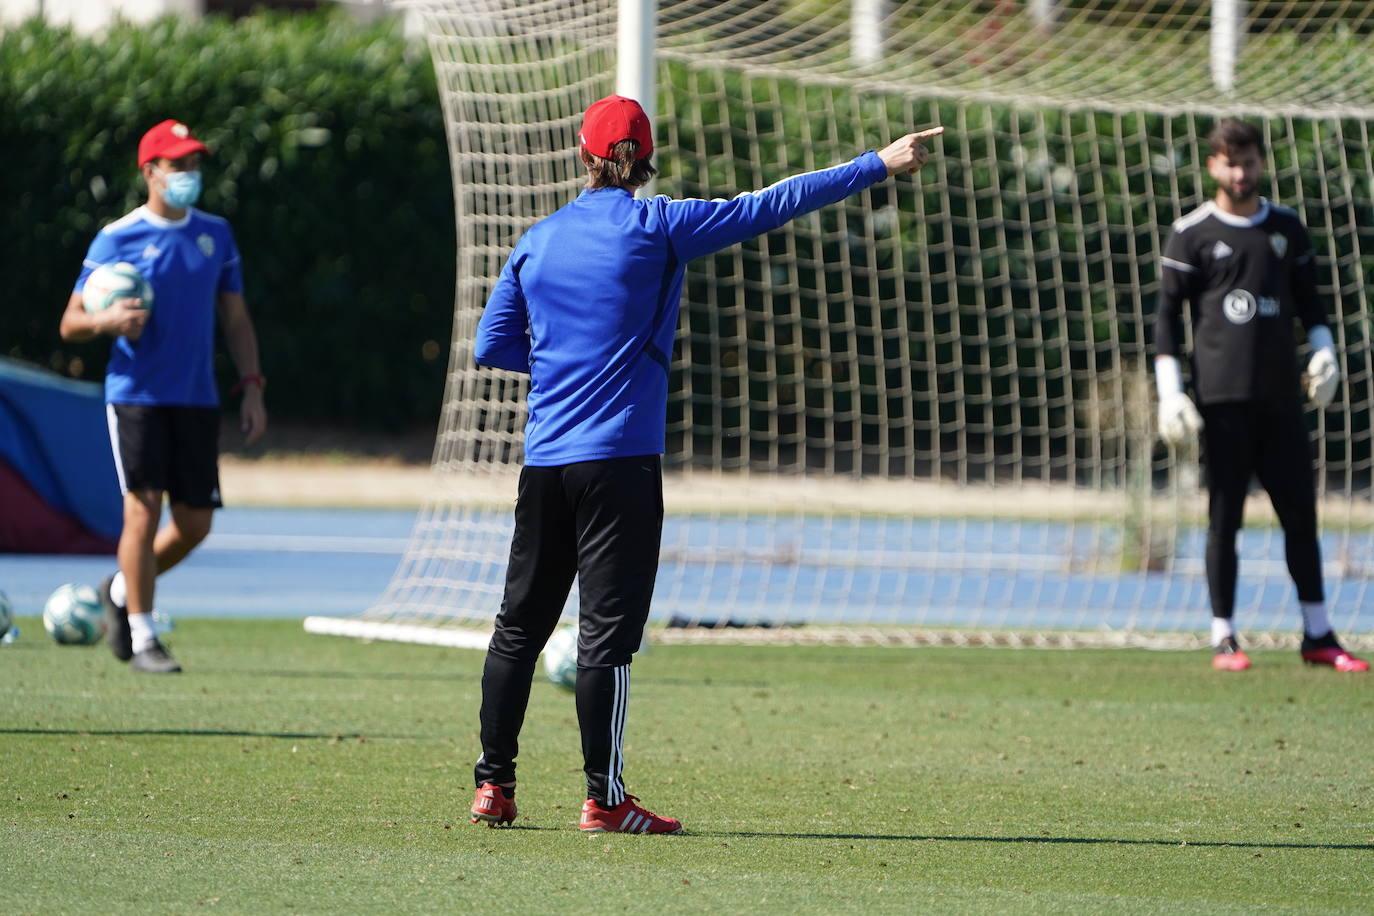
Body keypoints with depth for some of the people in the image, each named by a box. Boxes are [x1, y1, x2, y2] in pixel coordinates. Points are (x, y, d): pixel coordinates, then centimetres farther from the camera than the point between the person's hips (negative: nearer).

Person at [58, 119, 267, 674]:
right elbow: (71, 323, 1)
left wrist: (251, 386, 6)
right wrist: (107, 321, -20)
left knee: (195, 522, 2)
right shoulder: (117, 239, -2)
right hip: (136, 395, -4)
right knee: (144, 508, -12)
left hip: (197, 400, 4)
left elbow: (235, 319, 16)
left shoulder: (216, 234, 11)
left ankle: (122, 591, 28)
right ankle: (142, 638, -4)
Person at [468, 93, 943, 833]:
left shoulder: (539, 240, 9)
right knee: (607, 627, -5)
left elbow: (492, 346, 12)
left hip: (544, 459, 5)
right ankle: (604, 799, -6)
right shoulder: (658, 227, -4)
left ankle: (493, 785, 12)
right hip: (619, 459, -5)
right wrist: (880, 165, -1)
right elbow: (771, 206, -5)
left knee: (521, 623, 12)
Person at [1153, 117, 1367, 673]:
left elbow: (1307, 297, 21)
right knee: (1225, 518, -1)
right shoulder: (1191, 234, 2)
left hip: (1281, 395, 3)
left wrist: (1323, 349, 2)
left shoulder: (1286, 227, 13)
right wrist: (1169, 391, -8)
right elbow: (1167, 314, 1)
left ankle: (1318, 636, 9)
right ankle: (1223, 639, 4)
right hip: (1222, 396, -3)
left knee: (1300, 512, 3)